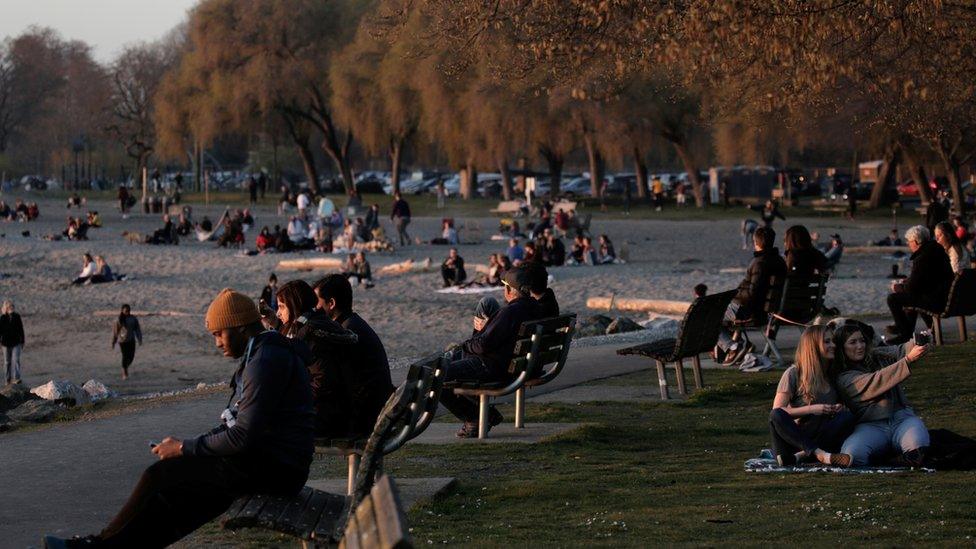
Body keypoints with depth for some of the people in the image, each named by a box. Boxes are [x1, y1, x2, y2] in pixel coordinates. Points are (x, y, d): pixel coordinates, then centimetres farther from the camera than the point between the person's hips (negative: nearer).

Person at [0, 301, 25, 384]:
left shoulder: (17, 317, 0)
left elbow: (21, 330, 6)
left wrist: (22, 342, 8)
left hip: (16, 343, 0)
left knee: (16, 360, -13)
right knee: (7, 362, 9)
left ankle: (16, 378, -18)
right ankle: (9, 379, 17)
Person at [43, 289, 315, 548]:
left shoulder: (265, 362, -18)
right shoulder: (261, 355, 17)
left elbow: (244, 436, -23)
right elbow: (240, 424, 18)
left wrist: (184, 448, -11)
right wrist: (189, 446, 6)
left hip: (270, 468, -10)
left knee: (160, 476, -7)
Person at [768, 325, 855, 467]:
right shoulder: (794, 373, -2)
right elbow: (777, 411, -8)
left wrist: (839, 408, -3)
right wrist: (810, 409, -18)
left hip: (822, 436, 3)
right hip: (794, 434, -3)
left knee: (848, 417, -25)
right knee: (776, 416, -35)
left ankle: (802, 454, -34)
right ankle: (820, 454, -44)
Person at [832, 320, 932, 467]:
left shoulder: (878, 355, 16)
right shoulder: (843, 378, 0)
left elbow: (901, 351, -3)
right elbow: (876, 383, -15)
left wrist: (921, 344, -28)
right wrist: (909, 359, -26)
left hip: (902, 417, 3)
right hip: (871, 426, -3)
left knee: (917, 445, -33)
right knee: (851, 455, -35)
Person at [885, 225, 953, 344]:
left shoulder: (921, 258, -21)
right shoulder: (935, 248, 10)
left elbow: (912, 287, -17)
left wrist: (899, 288, 2)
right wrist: (904, 282, 18)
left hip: (935, 301, -10)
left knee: (893, 298, -5)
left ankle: (905, 333, 8)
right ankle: (905, 326, 46)